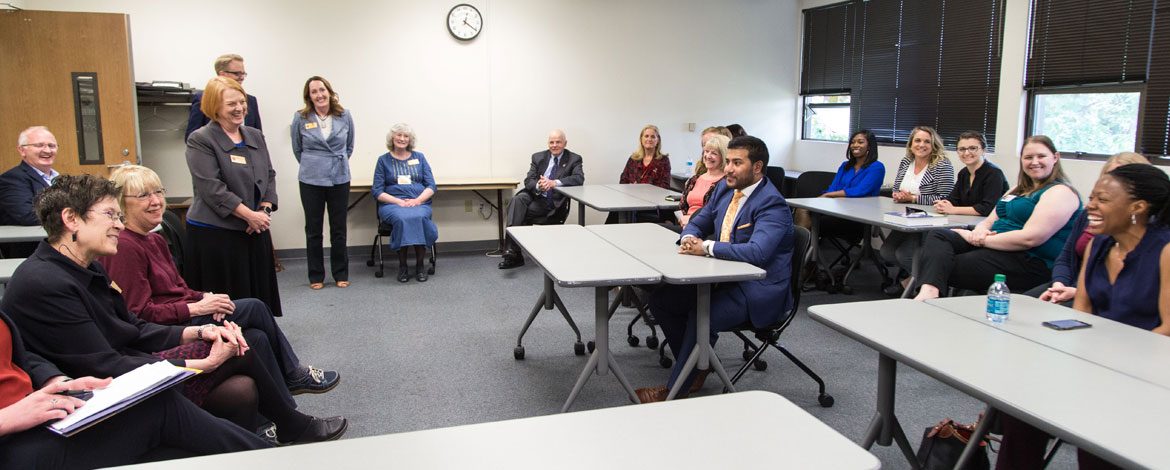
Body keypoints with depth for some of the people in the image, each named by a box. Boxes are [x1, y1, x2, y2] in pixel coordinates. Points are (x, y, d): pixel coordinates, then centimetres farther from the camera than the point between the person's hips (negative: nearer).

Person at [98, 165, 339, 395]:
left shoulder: (155, 240, 14)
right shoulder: (123, 247, -17)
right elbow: (139, 313, -20)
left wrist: (204, 297, -4)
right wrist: (197, 308, -18)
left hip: (182, 317, 9)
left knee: (258, 338, -8)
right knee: (254, 308, -11)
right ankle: (293, 375, 5)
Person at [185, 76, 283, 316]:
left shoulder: (255, 136, 13)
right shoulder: (201, 140, -7)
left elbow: (269, 175, 14)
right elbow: (212, 188, -15)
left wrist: (265, 210, -3)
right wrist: (250, 215, -16)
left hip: (255, 232, 6)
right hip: (215, 235, -6)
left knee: (259, 295, 10)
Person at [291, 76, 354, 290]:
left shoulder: (344, 116, 2)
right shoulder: (300, 118, -1)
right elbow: (297, 149, 13)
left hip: (340, 179, 1)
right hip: (311, 180, 0)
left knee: (339, 228, 5)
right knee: (313, 230, 5)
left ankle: (341, 274, 17)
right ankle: (316, 276, 16)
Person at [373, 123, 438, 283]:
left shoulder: (419, 157, 18)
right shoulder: (384, 160, 13)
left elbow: (431, 186, 10)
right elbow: (378, 192, 5)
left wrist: (418, 200, -9)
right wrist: (399, 202, -11)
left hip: (420, 204, 1)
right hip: (391, 204, -1)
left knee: (418, 217, -34)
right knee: (402, 218, -35)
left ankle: (420, 265, -23)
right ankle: (402, 265, -24)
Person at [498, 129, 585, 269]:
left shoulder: (574, 159, 3)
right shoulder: (538, 157, 12)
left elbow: (579, 178, -16)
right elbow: (528, 180, 4)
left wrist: (555, 182, -29)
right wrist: (538, 185, -22)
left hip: (552, 203, -3)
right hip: (534, 195, 3)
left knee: (518, 212, -27)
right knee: (517, 200, -31)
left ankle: (514, 253, -23)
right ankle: (512, 252, -36)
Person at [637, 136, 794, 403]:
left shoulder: (772, 204, -19)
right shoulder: (725, 189, 8)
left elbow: (757, 251, -33)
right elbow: (698, 222, 18)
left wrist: (706, 247, -27)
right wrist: (689, 238, -7)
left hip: (757, 291, -9)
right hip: (725, 280, 9)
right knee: (661, 300, 0)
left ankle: (674, 390, -15)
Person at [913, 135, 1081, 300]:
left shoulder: (1061, 192, -7)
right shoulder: (1020, 189, 22)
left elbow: (1030, 238, -19)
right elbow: (990, 220, 21)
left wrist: (981, 240, -13)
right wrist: (980, 231, -6)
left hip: (1030, 262, -8)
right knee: (938, 236, -17)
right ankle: (929, 291, -41)